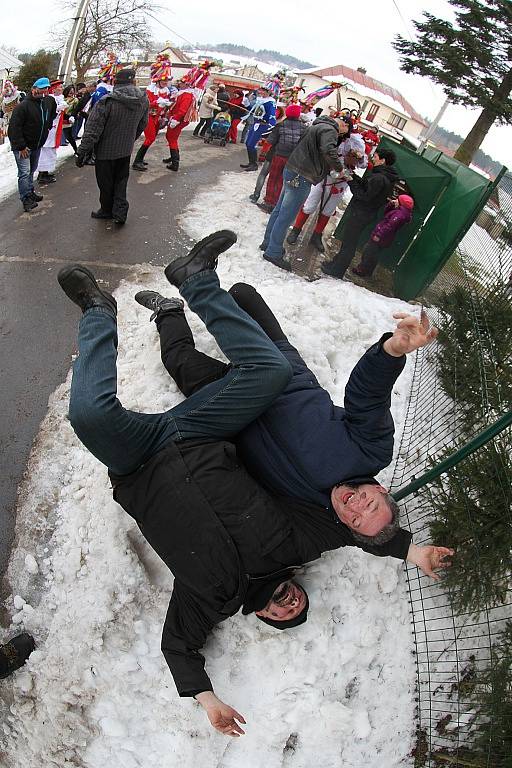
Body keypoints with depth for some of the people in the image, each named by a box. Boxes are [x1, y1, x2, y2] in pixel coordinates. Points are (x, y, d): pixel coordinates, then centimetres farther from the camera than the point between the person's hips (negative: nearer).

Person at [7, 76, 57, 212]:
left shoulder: (49, 101, 0)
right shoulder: (23, 105, -22)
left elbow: (52, 113, 26)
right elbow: (14, 127, -23)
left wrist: (48, 126, 18)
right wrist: (21, 146, -26)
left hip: (37, 145, 7)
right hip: (22, 146, -7)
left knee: (31, 170, 20)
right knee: (24, 173, -8)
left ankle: (30, 192, 34)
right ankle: (26, 199, -1)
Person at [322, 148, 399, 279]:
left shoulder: (379, 178, -23)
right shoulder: (386, 177, 10)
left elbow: (364, 196, -23)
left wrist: (352, 181, -16)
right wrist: (355, 178, 3)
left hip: (359, 214, -10)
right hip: (363, 213, 10)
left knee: (348, 243, -1)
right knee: (348, 240, 20)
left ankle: (336, 270, 8)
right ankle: (337, 264, 32)